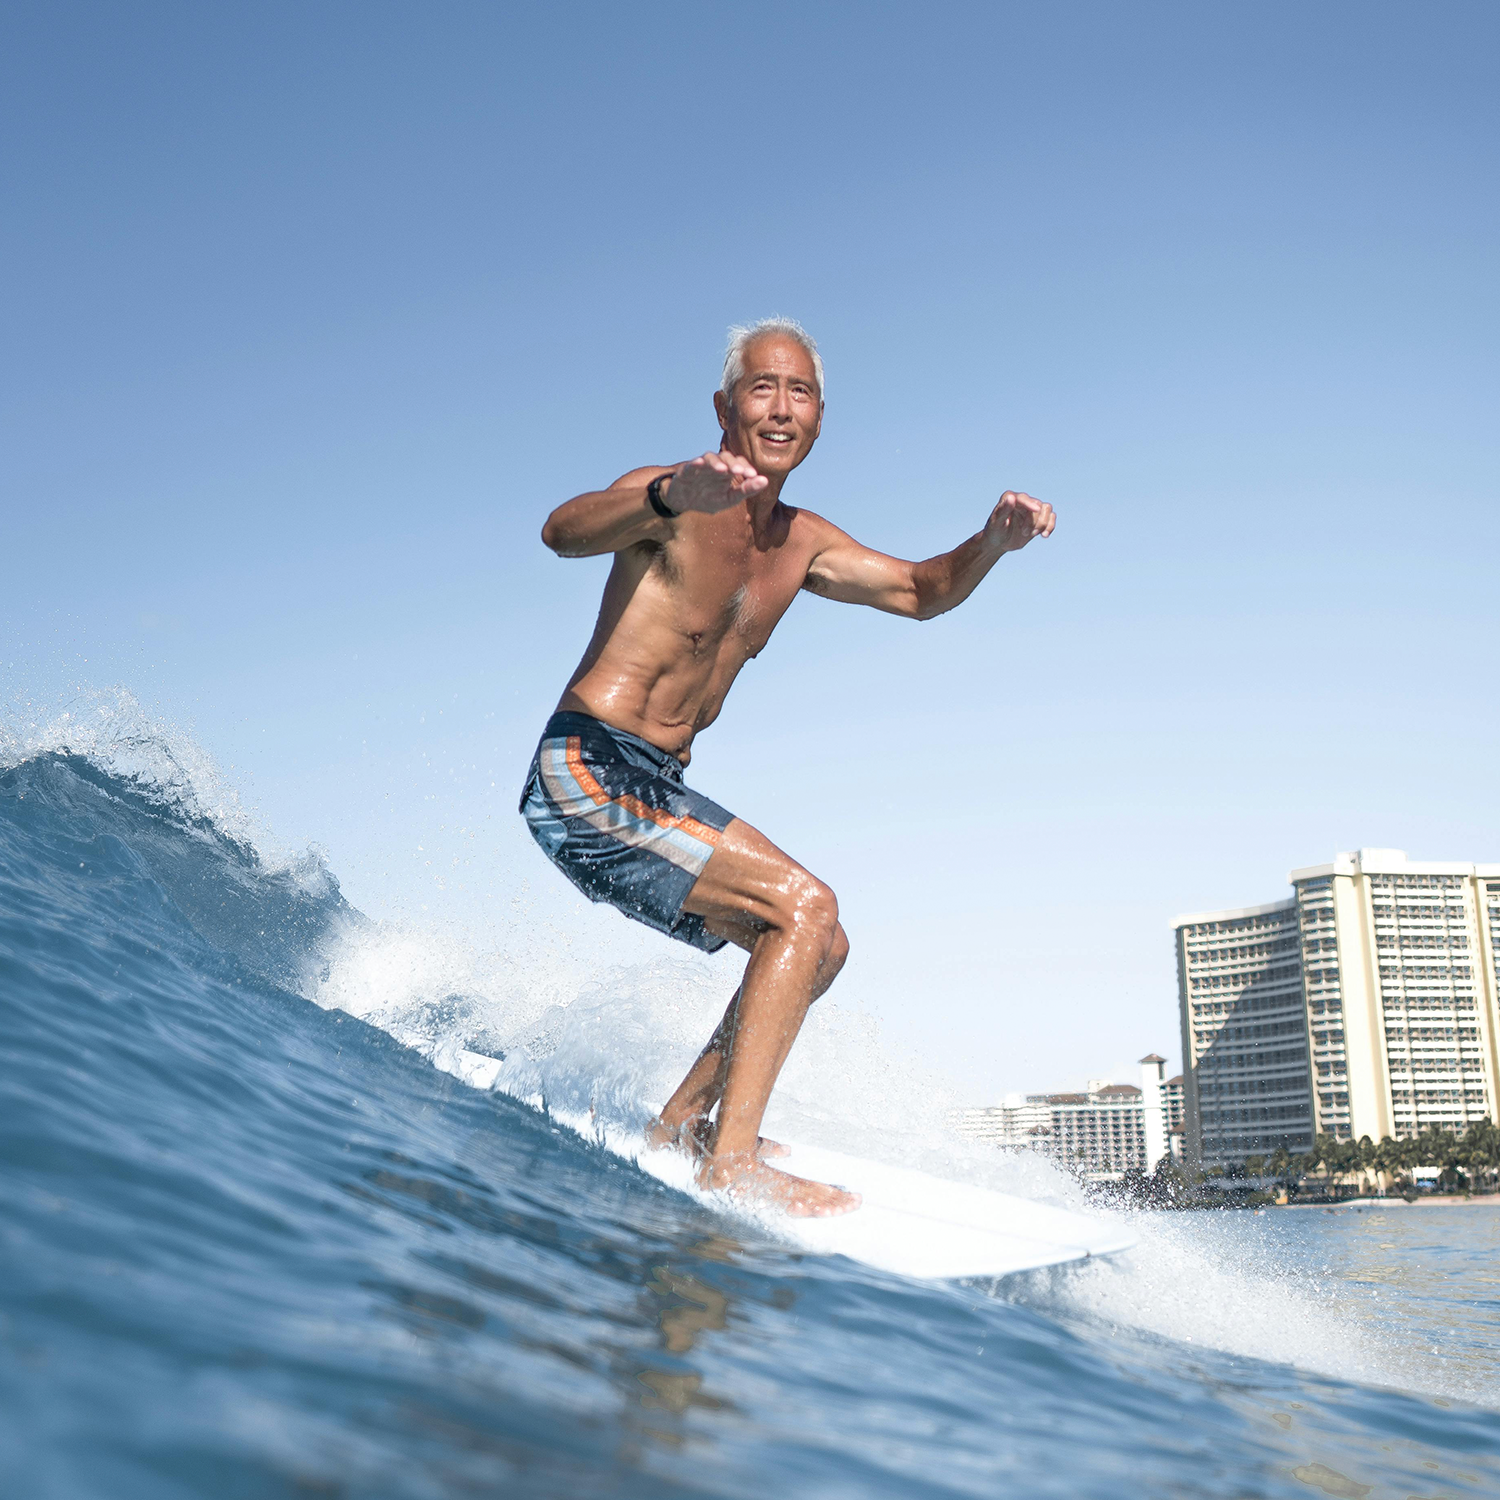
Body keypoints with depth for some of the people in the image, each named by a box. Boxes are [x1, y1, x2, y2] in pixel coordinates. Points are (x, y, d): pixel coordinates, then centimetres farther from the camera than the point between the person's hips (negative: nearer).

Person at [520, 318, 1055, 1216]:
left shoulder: (800, 543, 14)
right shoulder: (678, 501, -11)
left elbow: (919, 591, 20)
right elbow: (564, 531, -31)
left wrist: (993, 542, -1)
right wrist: (672, 498, -51)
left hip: (656, 793, 9)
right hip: (588, 771, -9)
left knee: (819, 947, 12)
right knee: (805, 906, -19)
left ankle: (677, 1129, 16)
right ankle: (732, 1160, -20)